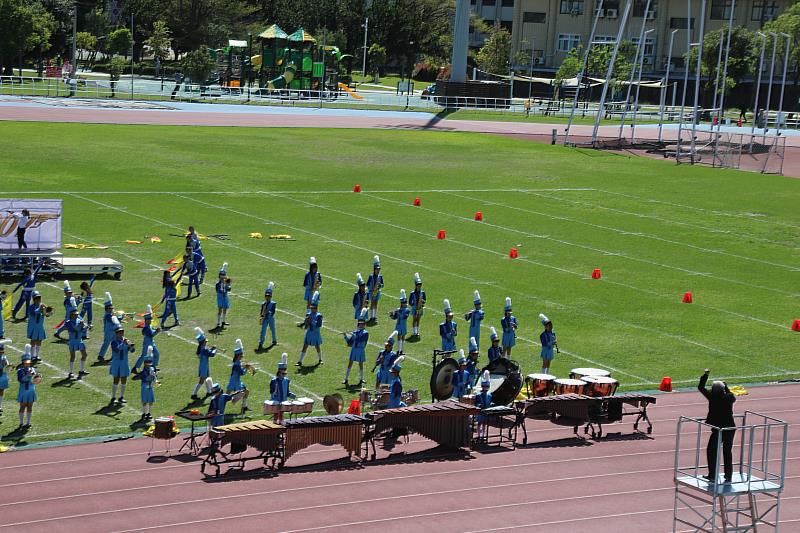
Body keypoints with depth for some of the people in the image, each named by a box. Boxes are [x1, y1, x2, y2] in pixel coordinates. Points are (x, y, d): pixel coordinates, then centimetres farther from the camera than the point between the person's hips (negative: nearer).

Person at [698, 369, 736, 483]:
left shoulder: (713, 397, -13)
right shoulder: (729, 397, -4)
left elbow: (701, 387, -2)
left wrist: (705, 375, 9)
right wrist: (725, 387, 26)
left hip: (719, 429, -4)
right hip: (731, 428, 4)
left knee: (711, 451, 11)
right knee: (727, 452, 15)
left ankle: (712, 476, 10)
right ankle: (728, 476, 20)